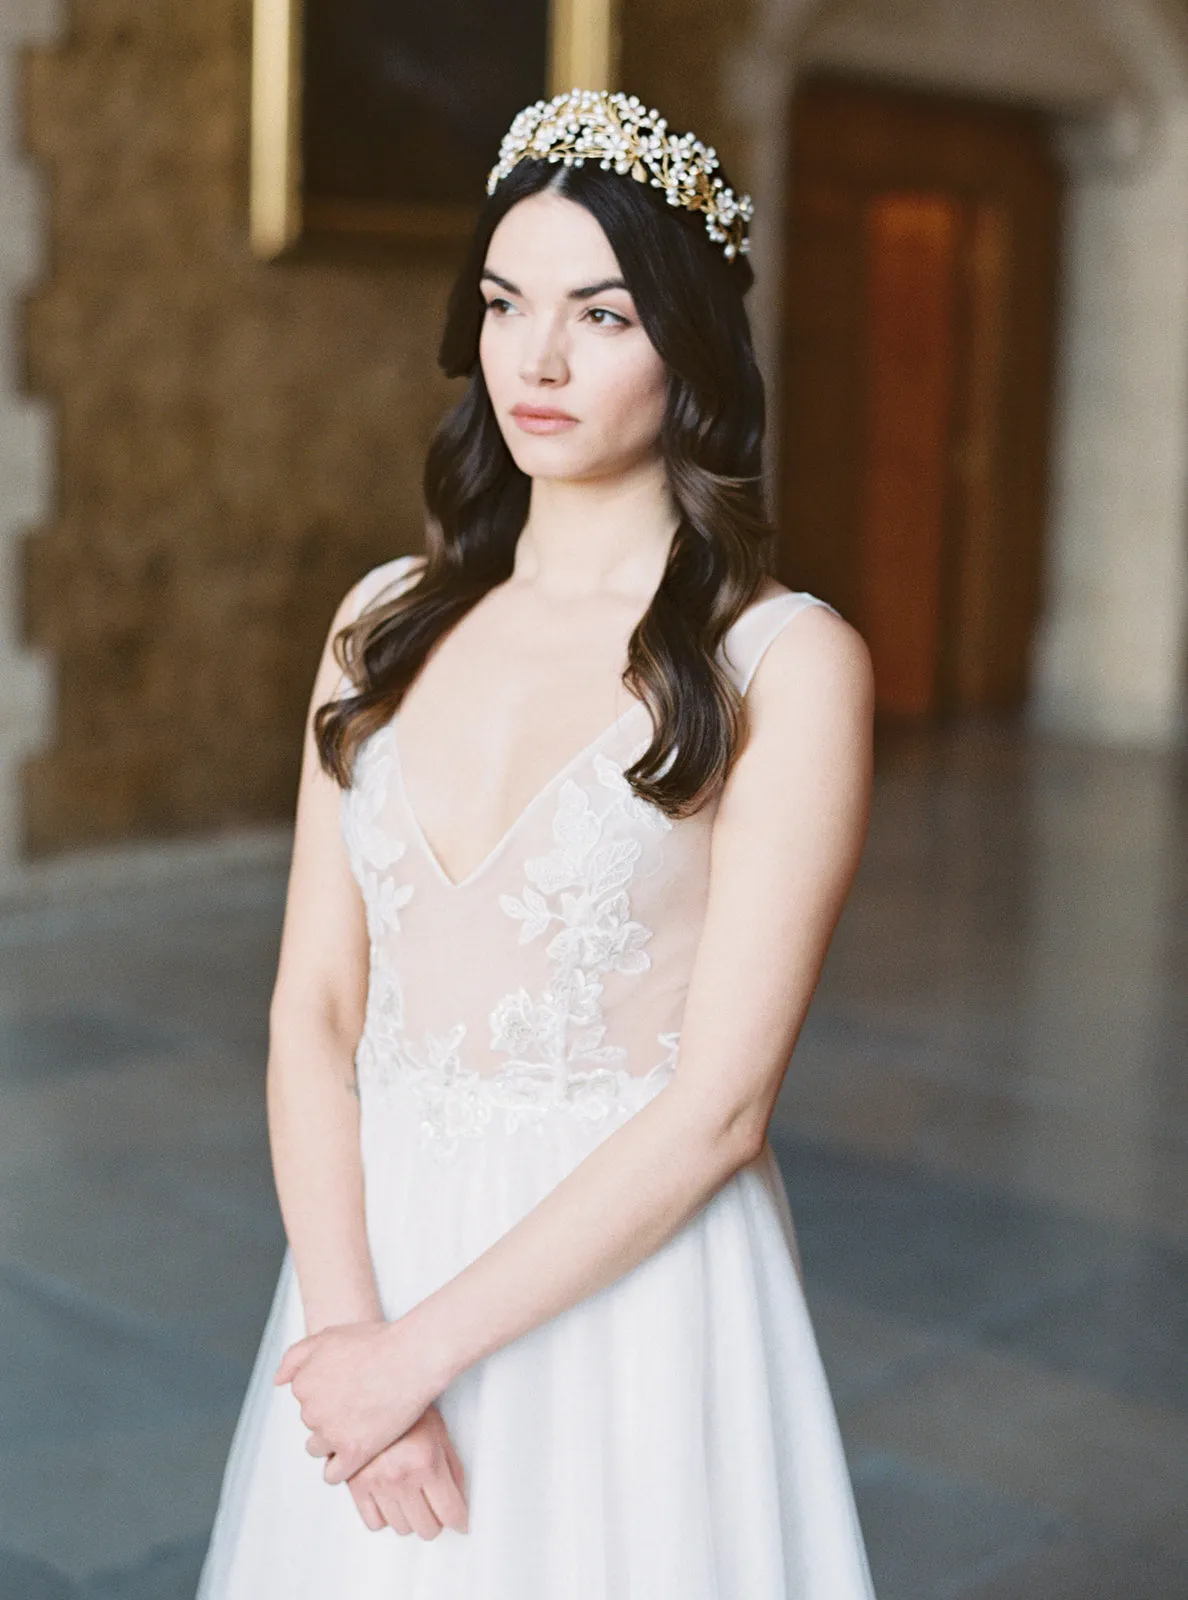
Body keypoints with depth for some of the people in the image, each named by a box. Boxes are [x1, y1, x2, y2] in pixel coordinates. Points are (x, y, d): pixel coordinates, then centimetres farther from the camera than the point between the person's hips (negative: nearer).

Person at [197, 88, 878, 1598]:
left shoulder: (787, 663, -11)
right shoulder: (388, 622, 4)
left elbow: (719, 1105, -15)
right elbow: (313, 1006, 0)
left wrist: (422, 1350, -14)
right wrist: (344, 1320, -12)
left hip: (629, 1285, -4)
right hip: (373, 1255, 4)